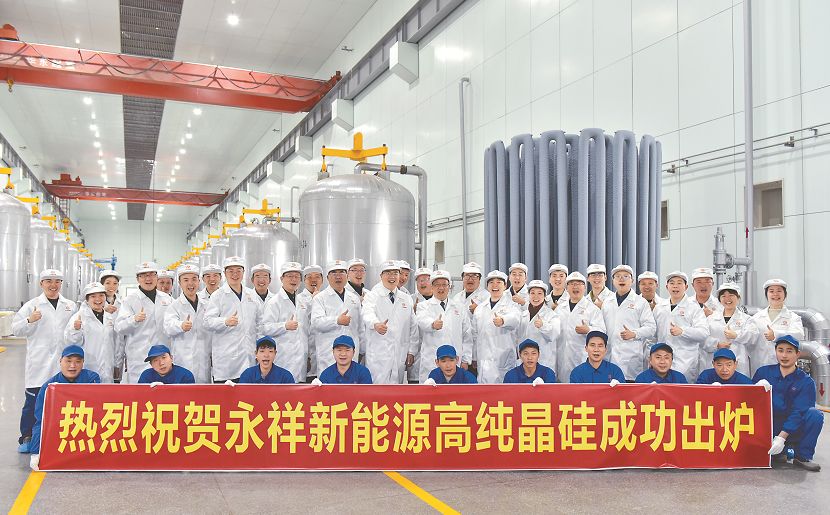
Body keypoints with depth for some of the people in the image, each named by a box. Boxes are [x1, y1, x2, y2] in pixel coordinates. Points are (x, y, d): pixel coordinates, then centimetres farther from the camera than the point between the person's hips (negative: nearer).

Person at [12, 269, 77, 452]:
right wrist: (29, 320, -17)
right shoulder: (32, 305, 3)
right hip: (39, 364, -2)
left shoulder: (70, 306, 12)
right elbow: (16, 329, 1)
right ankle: (27, 437, 13)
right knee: (33, 401, 0)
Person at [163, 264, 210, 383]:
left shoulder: (206, 305, 14)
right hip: (182, 362, -4)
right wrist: (181, 326, -40)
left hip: (204, 362, 4)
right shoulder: (175, 305, 0)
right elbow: (168, 326, -18)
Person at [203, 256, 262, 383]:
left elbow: (260, 320, 22)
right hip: (226, 356, -4)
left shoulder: (252, 295, 16)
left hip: (248, 353, 4)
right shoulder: (218, 295, 2)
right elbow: (207, 322, -8)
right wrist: (226, 322, -25)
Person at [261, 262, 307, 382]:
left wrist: (308, 355, 21)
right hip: (283, 358, -6)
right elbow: (264, 328, -11)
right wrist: (285, 326, -23)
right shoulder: (274, 302, -3)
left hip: (300, 358, 6)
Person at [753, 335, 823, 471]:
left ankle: (803, 456, -12)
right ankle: (778, 452, -3)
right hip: (769, 427, 1)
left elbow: (798, 412, -13)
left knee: (815, 414, -28)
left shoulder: (806, 382, -3)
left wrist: (782, 437, -25)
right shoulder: (764, 372, 3)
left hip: (792, 429, -1)